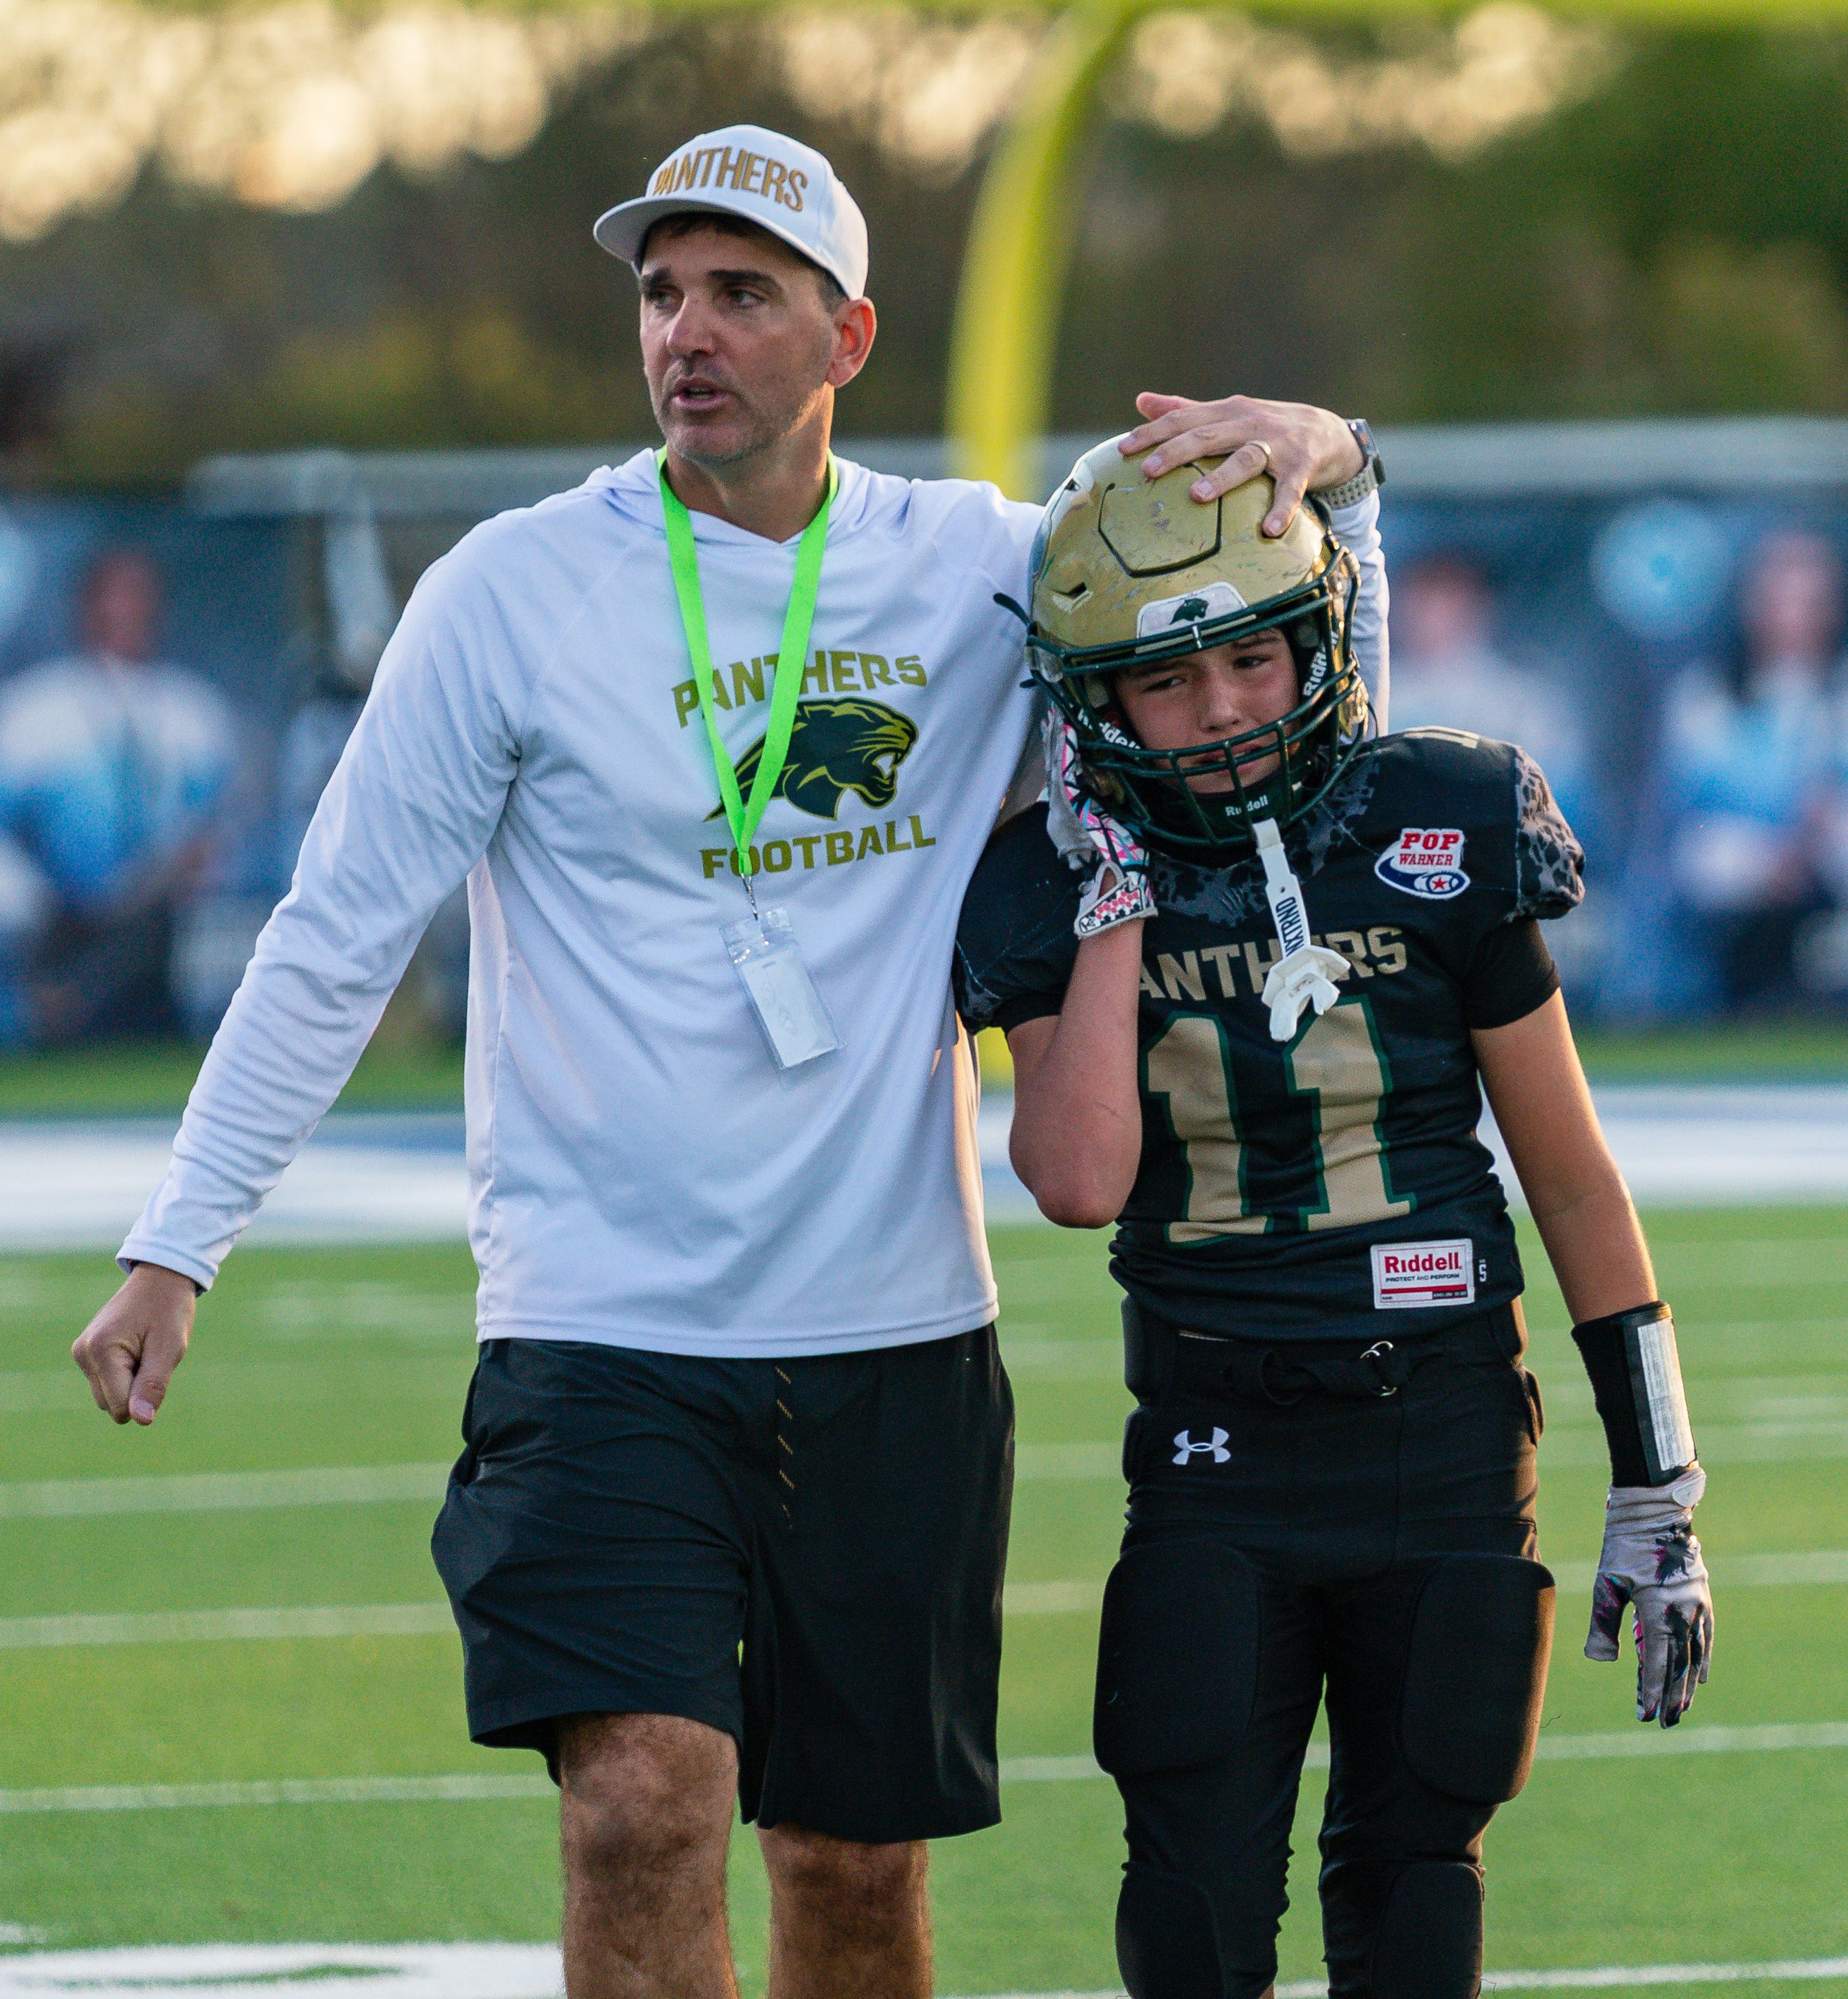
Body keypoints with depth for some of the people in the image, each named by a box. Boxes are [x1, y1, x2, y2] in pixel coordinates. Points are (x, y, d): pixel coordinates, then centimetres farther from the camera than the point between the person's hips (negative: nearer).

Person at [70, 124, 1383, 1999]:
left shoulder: (976, 575, 5)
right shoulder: (514, 591, -2)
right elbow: (339, 934, 2)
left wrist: (1316, 455, -8)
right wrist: (176, 1244, -3)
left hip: (897, 1336, 3)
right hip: (601, 1331, -3)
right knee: (645, 1801, -20)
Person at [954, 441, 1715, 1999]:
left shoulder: (1440, 845, -3)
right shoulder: (1070, 890, -1)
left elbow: (1575, 1181, 3)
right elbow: (1080, 1182, -18)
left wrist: (1654, 1488, 3)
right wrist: (1115, 901, -13)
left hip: (1446, 1442, 0)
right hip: (1218, 1454, 0)